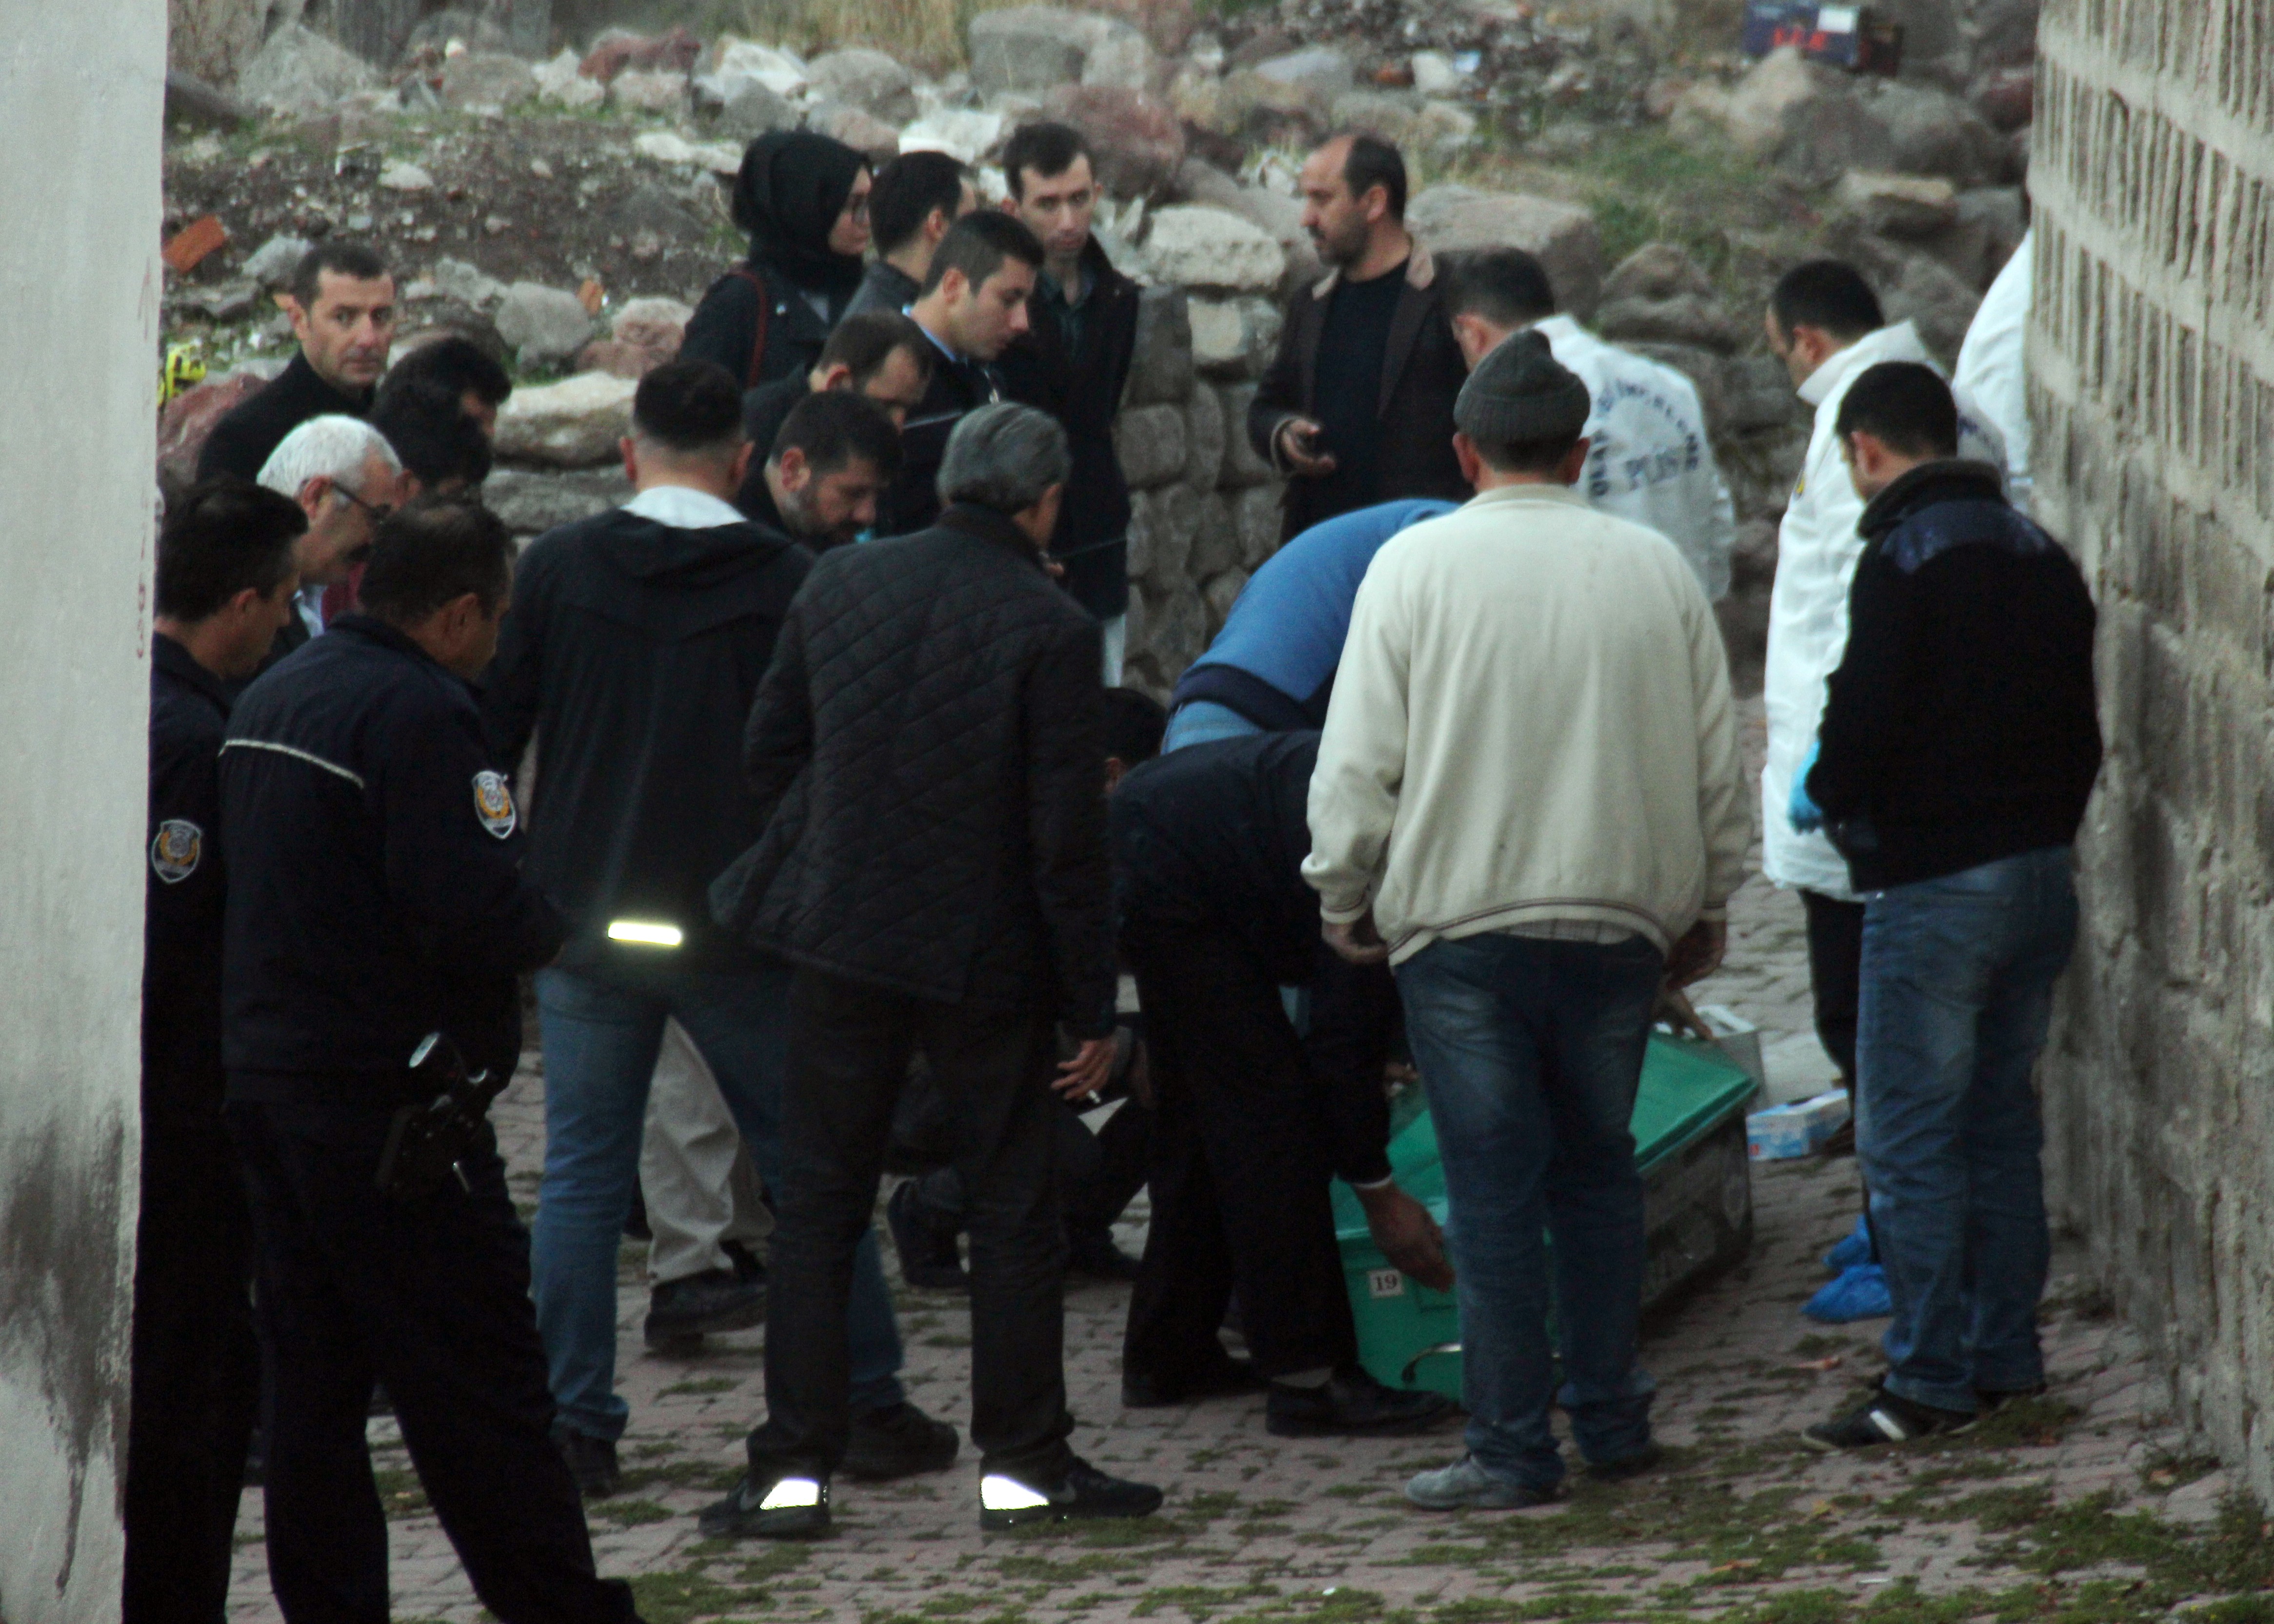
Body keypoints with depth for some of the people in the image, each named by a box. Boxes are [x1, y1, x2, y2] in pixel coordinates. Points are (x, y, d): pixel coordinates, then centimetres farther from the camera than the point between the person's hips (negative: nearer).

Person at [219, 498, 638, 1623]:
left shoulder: (268, 699, 13)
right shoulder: (418, 713, -16)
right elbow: (476, 914, -24)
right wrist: (556, 932, -3)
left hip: (264, 1069, 9)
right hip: (387, 1097, -9)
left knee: (315, 1382, 11)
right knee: (477, 1385, -4)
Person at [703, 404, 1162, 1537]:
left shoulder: (837, 586, 1)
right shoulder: (1050, 631, -12)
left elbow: (768, 756, 8)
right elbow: (1068, 838, -12)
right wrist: (1092, 1009, -5)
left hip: (841, 937, 3)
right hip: (989, 958, -3)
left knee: (818, 1203, 9)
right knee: (1013, 1208, 8)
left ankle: (794, 1471, 7)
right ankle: (1023, 1463, 10)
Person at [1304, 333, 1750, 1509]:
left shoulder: (1416, 567, -7)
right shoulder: (1655, 571, 2)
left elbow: (1359, 763, -6)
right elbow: (1717, 764, 8)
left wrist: (1345, 899, 9)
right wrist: (1704, 909, 22)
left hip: (1460, 922, -3)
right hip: (1619, 917, 3)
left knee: (1494, 1190, 1)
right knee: (1597, 1169, 17)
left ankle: (1512, 1450, 3)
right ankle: (1611, 1421, 20)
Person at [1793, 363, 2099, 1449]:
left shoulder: (1902, 562, -14)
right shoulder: (2040, 556, 11)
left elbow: (1867, 720, -18)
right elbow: (2081, 724, 15)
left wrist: (1827, 799, 2)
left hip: (1933, 882, -8)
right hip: (2042, 872, 8)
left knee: (1909, 1138, -3)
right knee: (2001, 1121, 17)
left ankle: (1931, 1382, -5)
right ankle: (2007, 1355, 21)